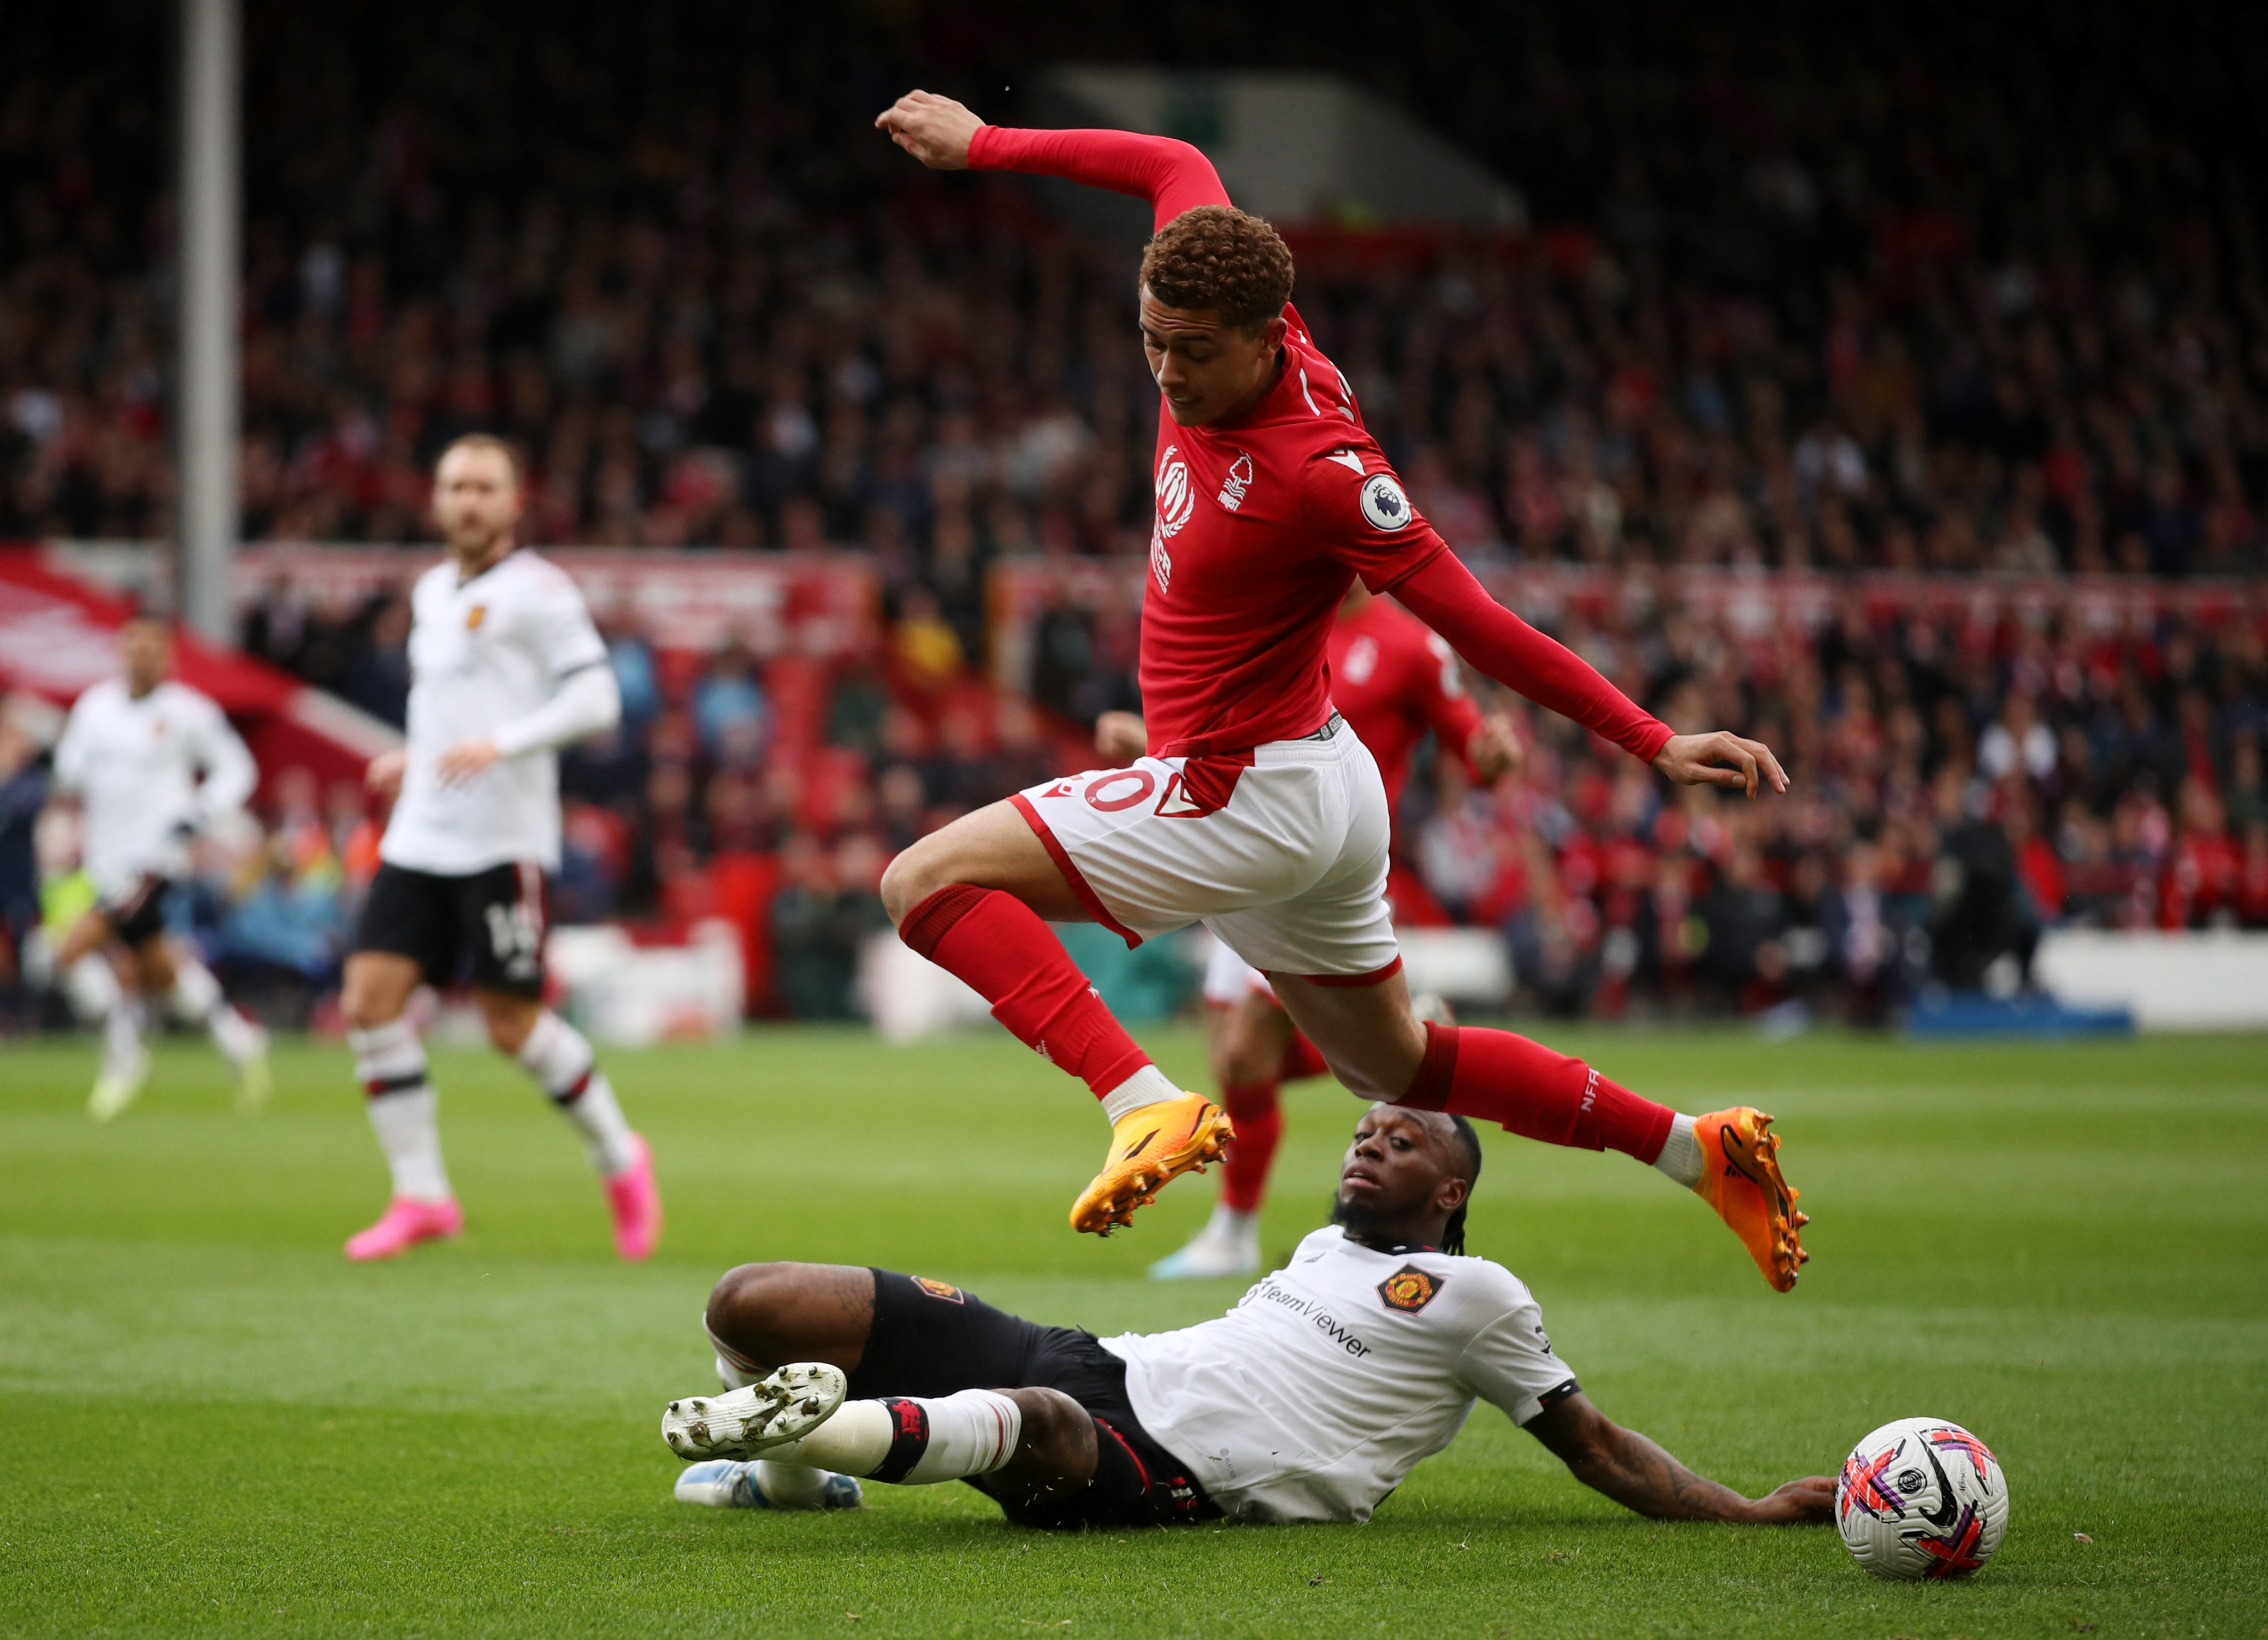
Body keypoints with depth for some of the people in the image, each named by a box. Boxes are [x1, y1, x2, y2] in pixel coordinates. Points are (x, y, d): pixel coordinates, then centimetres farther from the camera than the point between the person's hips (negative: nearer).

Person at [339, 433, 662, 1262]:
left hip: (503, 841, -7)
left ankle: (621, 1160, 17)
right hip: (420, 837, 7)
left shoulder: (537, 590, -6)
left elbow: (595, 698, -13)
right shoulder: (432, 593, 17)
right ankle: (421, 1194, 1)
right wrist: (415, 759, 16)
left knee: (511, 1023, -5)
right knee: (370, 1000, -6)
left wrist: (500, 743, -23)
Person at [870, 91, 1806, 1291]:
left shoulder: (1322, 472, -28)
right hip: (1317, 793, 9)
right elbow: (1177, 168, 10)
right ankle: (1699, 1150, 29)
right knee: (1399, 1067, 24)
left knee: (928, 883, -14)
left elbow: (1482, 629, -23)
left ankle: (1145, 1104, -29)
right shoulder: (1217, 334, -7)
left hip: (1245, 798, -9)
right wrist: (982, 145, 16)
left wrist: (1654, 746, -21)